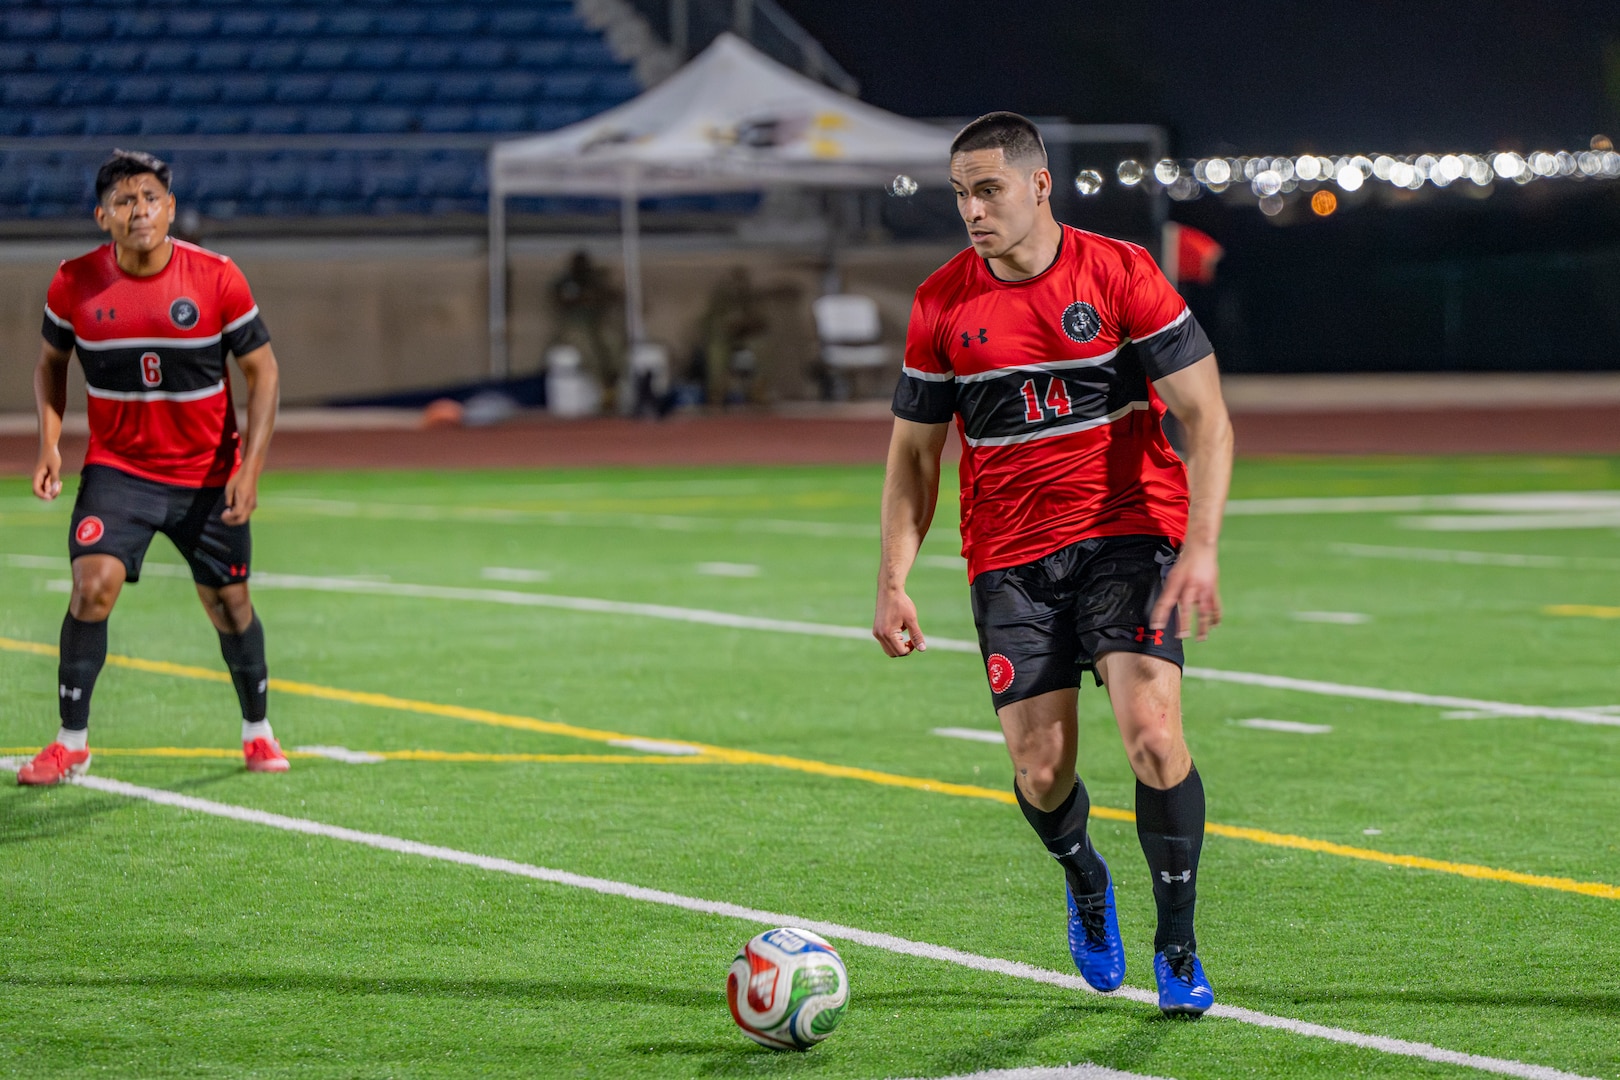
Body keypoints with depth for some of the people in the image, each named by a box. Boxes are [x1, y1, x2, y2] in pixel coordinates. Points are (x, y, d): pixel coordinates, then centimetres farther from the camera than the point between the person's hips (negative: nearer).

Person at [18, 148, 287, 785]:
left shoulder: (217, 278, -12)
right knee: (94, 585, -18)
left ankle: (257, 732, 32)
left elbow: (263, 371, -5)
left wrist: (250, 467, -14)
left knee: (228, 603, 8)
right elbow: (52, 362, 9)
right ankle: (72, 743, -6)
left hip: (208, 476, 0)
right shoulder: (74, 284, -9)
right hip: (117, 467, 0)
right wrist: (49, 443, -5)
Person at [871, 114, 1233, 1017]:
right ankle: (1086, 882, 30)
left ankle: (1178, 948, -4)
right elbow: (915, 452, 11)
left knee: (1152, 730, -19)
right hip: (1010, 558, 2)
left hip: (1129, 535, -2)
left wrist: (1201, 547, -18)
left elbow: (1207, 416, -6)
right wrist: (894, 582, 2)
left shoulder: (1119, 274, -6)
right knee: (1042, 772, -5)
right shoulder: (942, 304, 3)